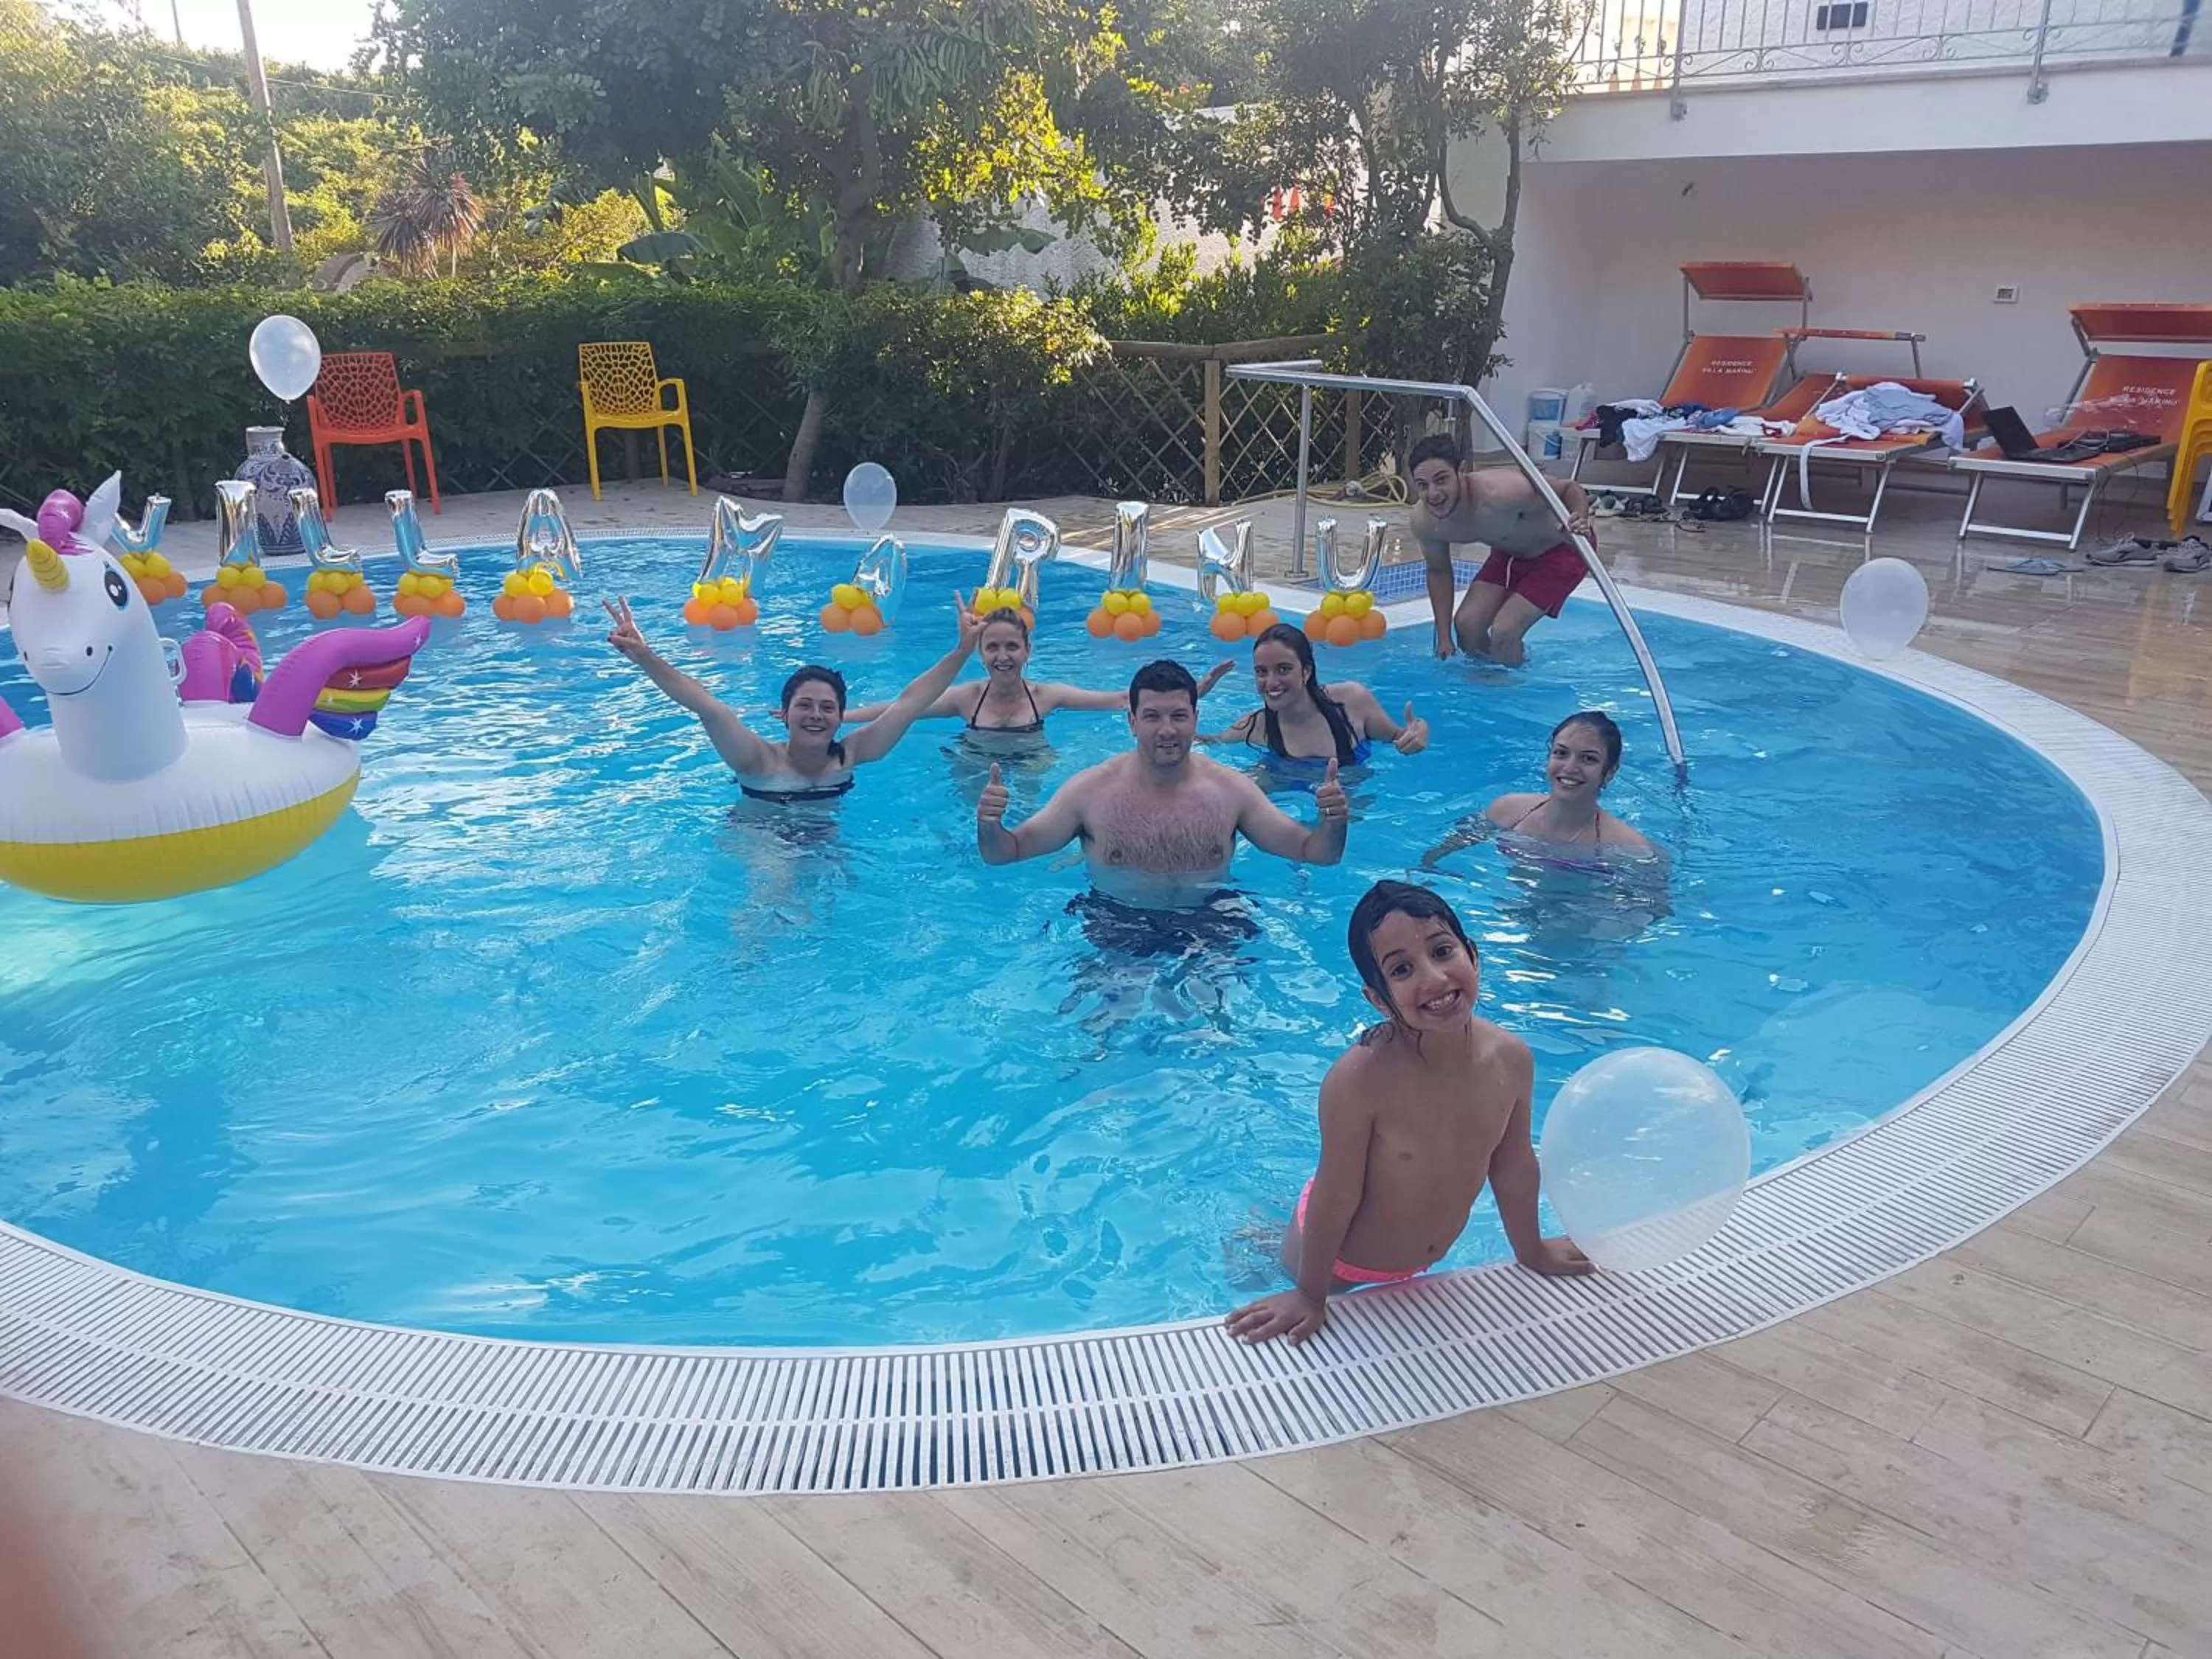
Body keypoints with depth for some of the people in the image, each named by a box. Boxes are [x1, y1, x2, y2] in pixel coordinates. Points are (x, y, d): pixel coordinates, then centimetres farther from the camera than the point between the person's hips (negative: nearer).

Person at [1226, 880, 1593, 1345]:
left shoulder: (1512, 1058, -23)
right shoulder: (1358, 1078, -39)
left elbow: (1513, 1165, -5)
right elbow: (1335, 1198, -27)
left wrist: (1532, 1252, 9)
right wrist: (1311, 1296, -15)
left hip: (1422, 1262, 5)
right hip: (1343, 1259, -5)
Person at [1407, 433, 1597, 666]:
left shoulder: (1501, 494, -40)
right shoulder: (1423, 522, -20)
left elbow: (1570, 488, -27)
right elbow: (1438, 571, 0)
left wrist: (1580, 521, -49)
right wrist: (1443, 638, 0)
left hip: (1561, 548, -6)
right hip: (1508, 553, 6)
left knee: (1503, 633, -18)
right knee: (1466, 625, -5)